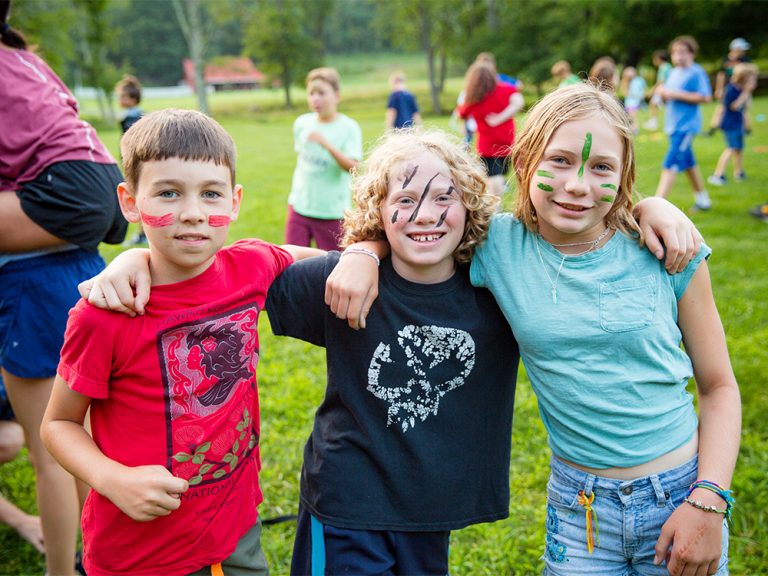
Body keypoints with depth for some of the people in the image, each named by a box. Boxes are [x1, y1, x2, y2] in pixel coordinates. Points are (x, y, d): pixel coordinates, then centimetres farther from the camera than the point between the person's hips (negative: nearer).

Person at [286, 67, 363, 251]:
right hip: (300, 206, 4)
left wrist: (326, 144, -32)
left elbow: (352, 167, -21)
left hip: (332, 211, -4)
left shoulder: (349, 128, -10)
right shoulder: (302, 123, 4)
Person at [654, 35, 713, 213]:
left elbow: (705, 97, -17)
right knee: (688, 162, 18)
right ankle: (703, 199, 32)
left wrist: (677, 94, -20)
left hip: (686, 126, -9)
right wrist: (663, 93, -3)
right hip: (673, 125, 9)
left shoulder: (697, 72, -10)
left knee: (671, 163, -17)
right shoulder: (674, 72, 14)